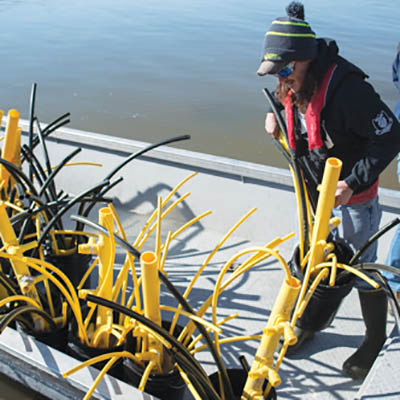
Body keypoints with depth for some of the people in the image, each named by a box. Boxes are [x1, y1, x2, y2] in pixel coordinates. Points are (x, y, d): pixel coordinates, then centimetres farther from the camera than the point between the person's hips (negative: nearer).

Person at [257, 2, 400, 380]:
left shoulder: (346, 87, -29)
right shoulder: (294, 85, -5)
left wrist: (351, 183, -26)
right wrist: (277, 117, -7)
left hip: (353, 195, -7)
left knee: (362, 270, 8)